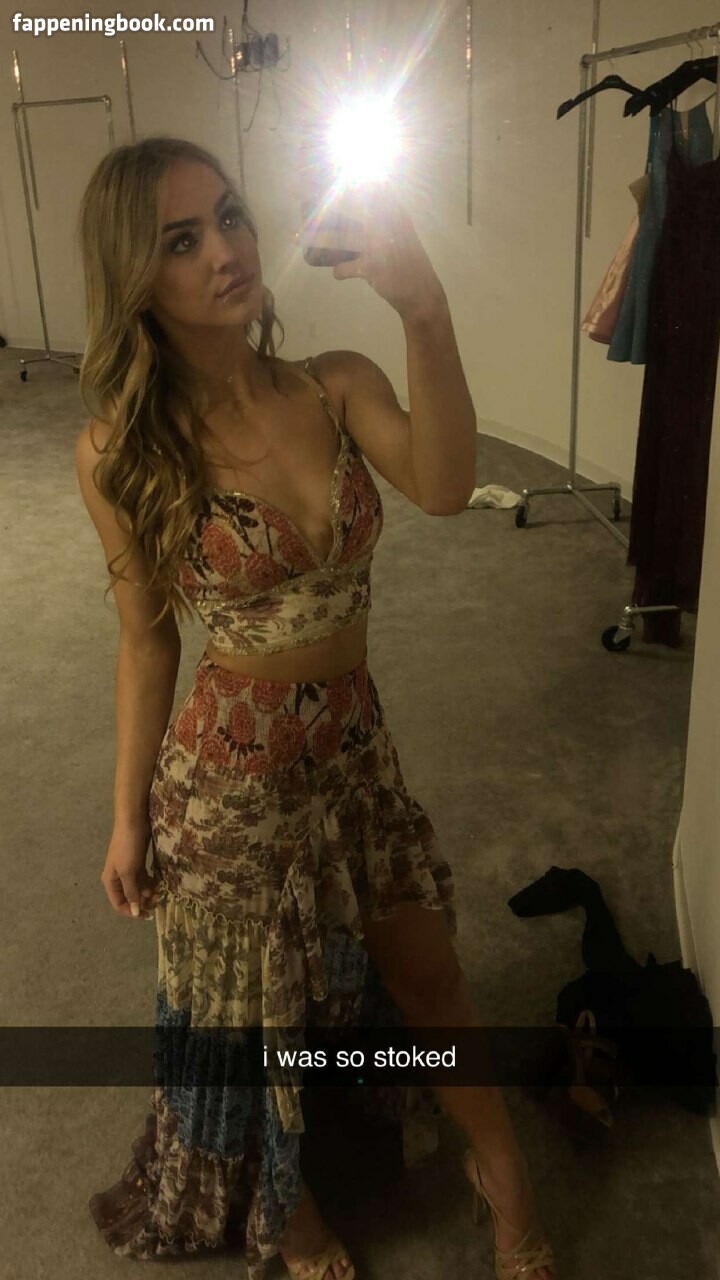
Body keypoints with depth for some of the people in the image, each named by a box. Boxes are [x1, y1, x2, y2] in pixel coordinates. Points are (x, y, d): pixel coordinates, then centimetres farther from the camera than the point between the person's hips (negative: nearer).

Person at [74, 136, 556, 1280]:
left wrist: (424, 309, -39)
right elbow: (147, 640, -6)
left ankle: (502, 1171, 48)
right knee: (255, 1012, 19)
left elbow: (444, 488, -28)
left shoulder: (339, 388, -9)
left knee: (427, 970, 19)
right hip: (229, 778, -2)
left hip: (357, 748, 3)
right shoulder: (122, 453, -15)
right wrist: (129, 816, -1)